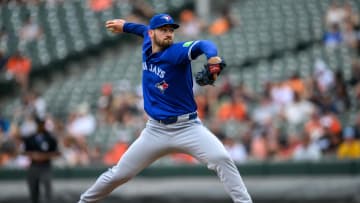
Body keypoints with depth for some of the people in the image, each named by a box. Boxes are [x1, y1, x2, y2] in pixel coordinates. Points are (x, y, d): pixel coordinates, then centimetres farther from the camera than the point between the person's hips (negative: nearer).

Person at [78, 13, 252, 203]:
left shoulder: (176, 52, -16)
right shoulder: (147, 47, 3)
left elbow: (201, 45, -38)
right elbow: (146, 31, 28)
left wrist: (212, 56, -59)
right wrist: (125, 26, 39)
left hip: (188, 128, -5)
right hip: (156, 130, 5)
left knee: (222, 159, -28)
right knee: (119, 174, 7)